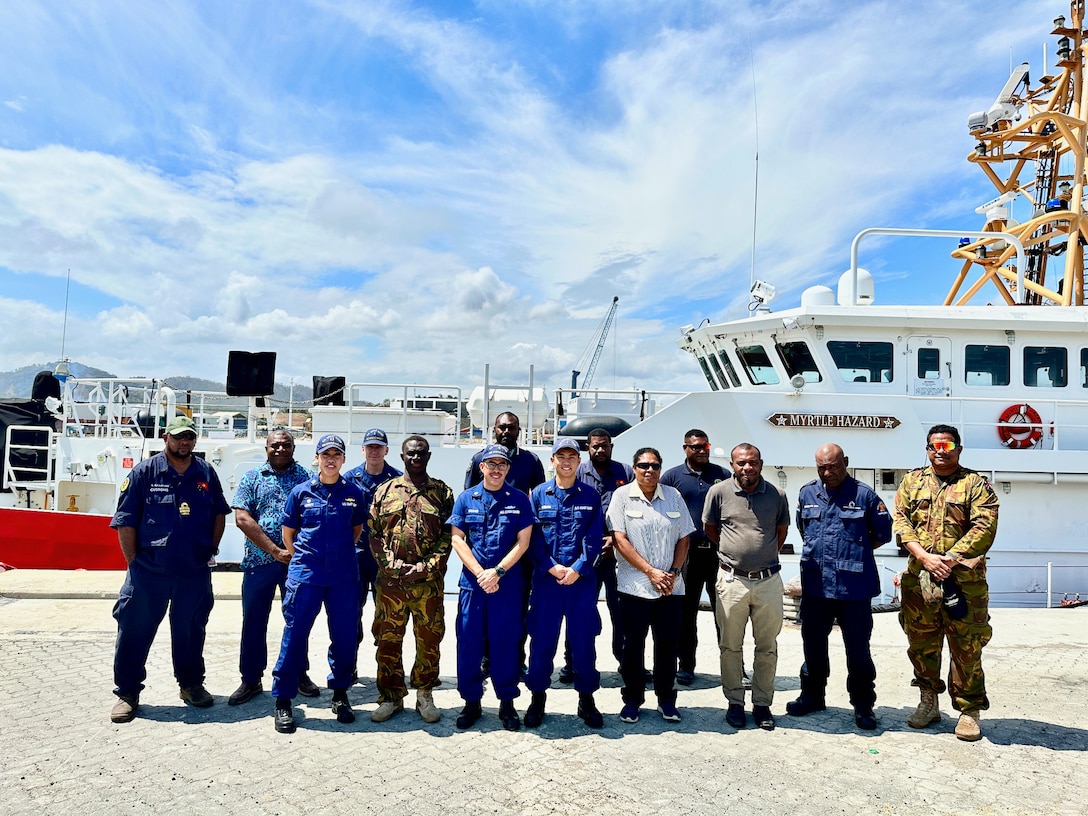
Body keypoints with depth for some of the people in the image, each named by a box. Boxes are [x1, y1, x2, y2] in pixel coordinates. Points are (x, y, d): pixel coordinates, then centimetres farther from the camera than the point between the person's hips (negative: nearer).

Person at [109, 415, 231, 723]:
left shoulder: (206, 473, 5)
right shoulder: (144, 472, -3)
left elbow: (219, 514, 15)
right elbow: (125, 522, -3)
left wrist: (211, 550, 8)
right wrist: (134, 562, -6)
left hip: (195, 572, 3)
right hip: (149, 572, -2)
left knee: (191, 630, 14)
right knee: (134, 630, 4)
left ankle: (191, 684, 30)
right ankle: (127, 692, 20)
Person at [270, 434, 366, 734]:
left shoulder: (354, 493, 3)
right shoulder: (301, 492, 2)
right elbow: (288, 532, 11)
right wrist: (301, 558, 6)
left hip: (343, 575, 1)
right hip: (305, 573, -1)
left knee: (345, 635, 7)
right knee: (294, 634, 0)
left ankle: (340, 693, 26)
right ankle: (283, 700, 13)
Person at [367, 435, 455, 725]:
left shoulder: (443, 493, 4)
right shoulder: (385, 491, 7)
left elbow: (448, 536, 0)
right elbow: (374, 534, 4)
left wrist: (426, 567, -11)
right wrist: (393, 565, -8)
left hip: (429, 582, -1)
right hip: (390, 580, 1)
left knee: (429, 640, 6)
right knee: (388, 640, 8)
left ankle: (424, 695, 23)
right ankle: (391, 697, 23)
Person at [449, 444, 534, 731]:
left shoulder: (519, 500, 1)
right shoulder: (466, 499, 4)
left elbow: (523, 542, -1)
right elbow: (457, 539, 0)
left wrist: (497, 572, -11)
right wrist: (480, 573, -10)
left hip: (508, 584, -1)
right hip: (472, 582, 1)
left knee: (506, 642, 5)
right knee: (468, 643, 6)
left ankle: (507, 703, 20)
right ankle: (471, 702, 21)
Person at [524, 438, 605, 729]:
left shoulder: (591, 496, 4)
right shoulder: (539, 494, 4)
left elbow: (594, 538, -1)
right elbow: (533, 538, -1)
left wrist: (577, 569, -11)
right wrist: (552, 567, -12)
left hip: (582, 579, 0)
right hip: (546, 578, 0)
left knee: (583, 640, 5)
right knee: (542, 640, 5)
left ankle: (587, 699, 22)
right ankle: (538, 697, 22)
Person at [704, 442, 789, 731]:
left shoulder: (777, 495, -1)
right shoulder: (719, 492, -5)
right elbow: (709, 528, 9)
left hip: (768, 580, 1)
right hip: (732, 580, -1)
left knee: (767, 647, 10)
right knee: (731, 646, 9)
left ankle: (762, 704, 24)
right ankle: (735, 702, 24)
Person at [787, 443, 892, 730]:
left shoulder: (864, 495, -5)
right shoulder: (807, 494, 6)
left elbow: (883, 533, 4)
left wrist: (855, 551, 5)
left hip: (854, 586, -4)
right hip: (814, 584, 4)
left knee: (857, 648, 5)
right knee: (813, 644, 15)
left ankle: (863, 705, 21)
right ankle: (812, 695, 31)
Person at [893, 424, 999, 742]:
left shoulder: (975, 484, 2)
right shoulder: (912, 481, 10)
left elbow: (984, 527, -9)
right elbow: (900, 521, 2)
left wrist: (950, 559, -17)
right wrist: (924, 557, -12)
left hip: (964, 580, -3)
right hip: (918, 579, 3)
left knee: (966, 649, 2)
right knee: (921, 644, 12)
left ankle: (969, 710, 18)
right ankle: (928, 703, 27)